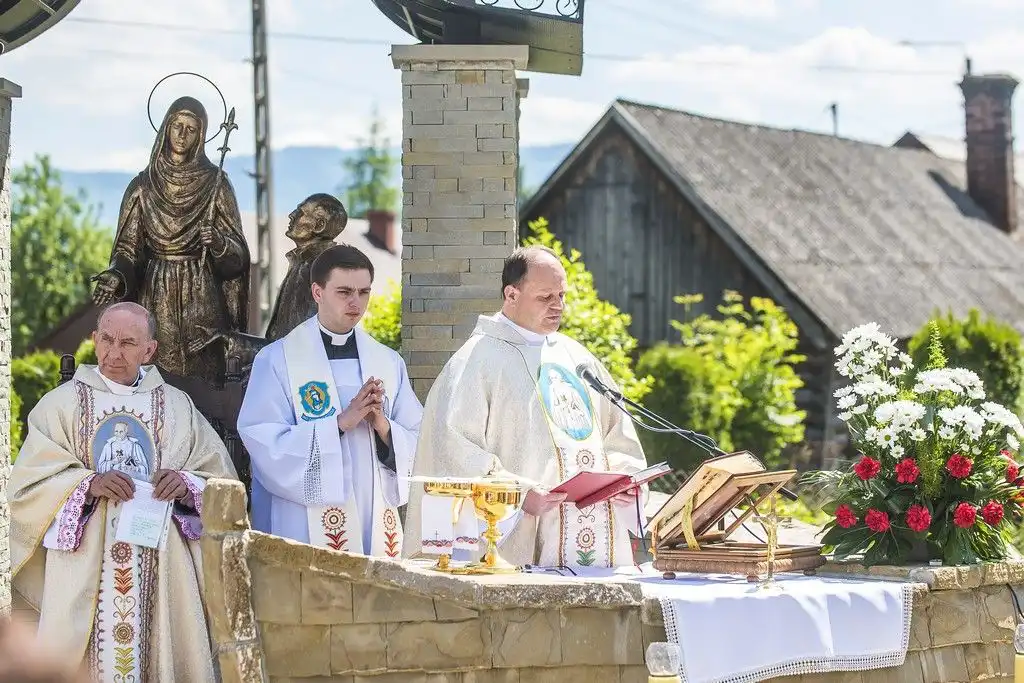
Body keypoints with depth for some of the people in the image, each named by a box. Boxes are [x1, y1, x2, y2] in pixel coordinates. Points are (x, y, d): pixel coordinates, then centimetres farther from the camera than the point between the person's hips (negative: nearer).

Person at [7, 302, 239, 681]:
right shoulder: (62, 404, 6)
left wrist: (187, 485, -12)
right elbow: (27, 483, -2)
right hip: (86, 569, -1)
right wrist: (88, 485, -17)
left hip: (161, 568, 1)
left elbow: (220, 479, 9)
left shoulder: (177, 406, 11)